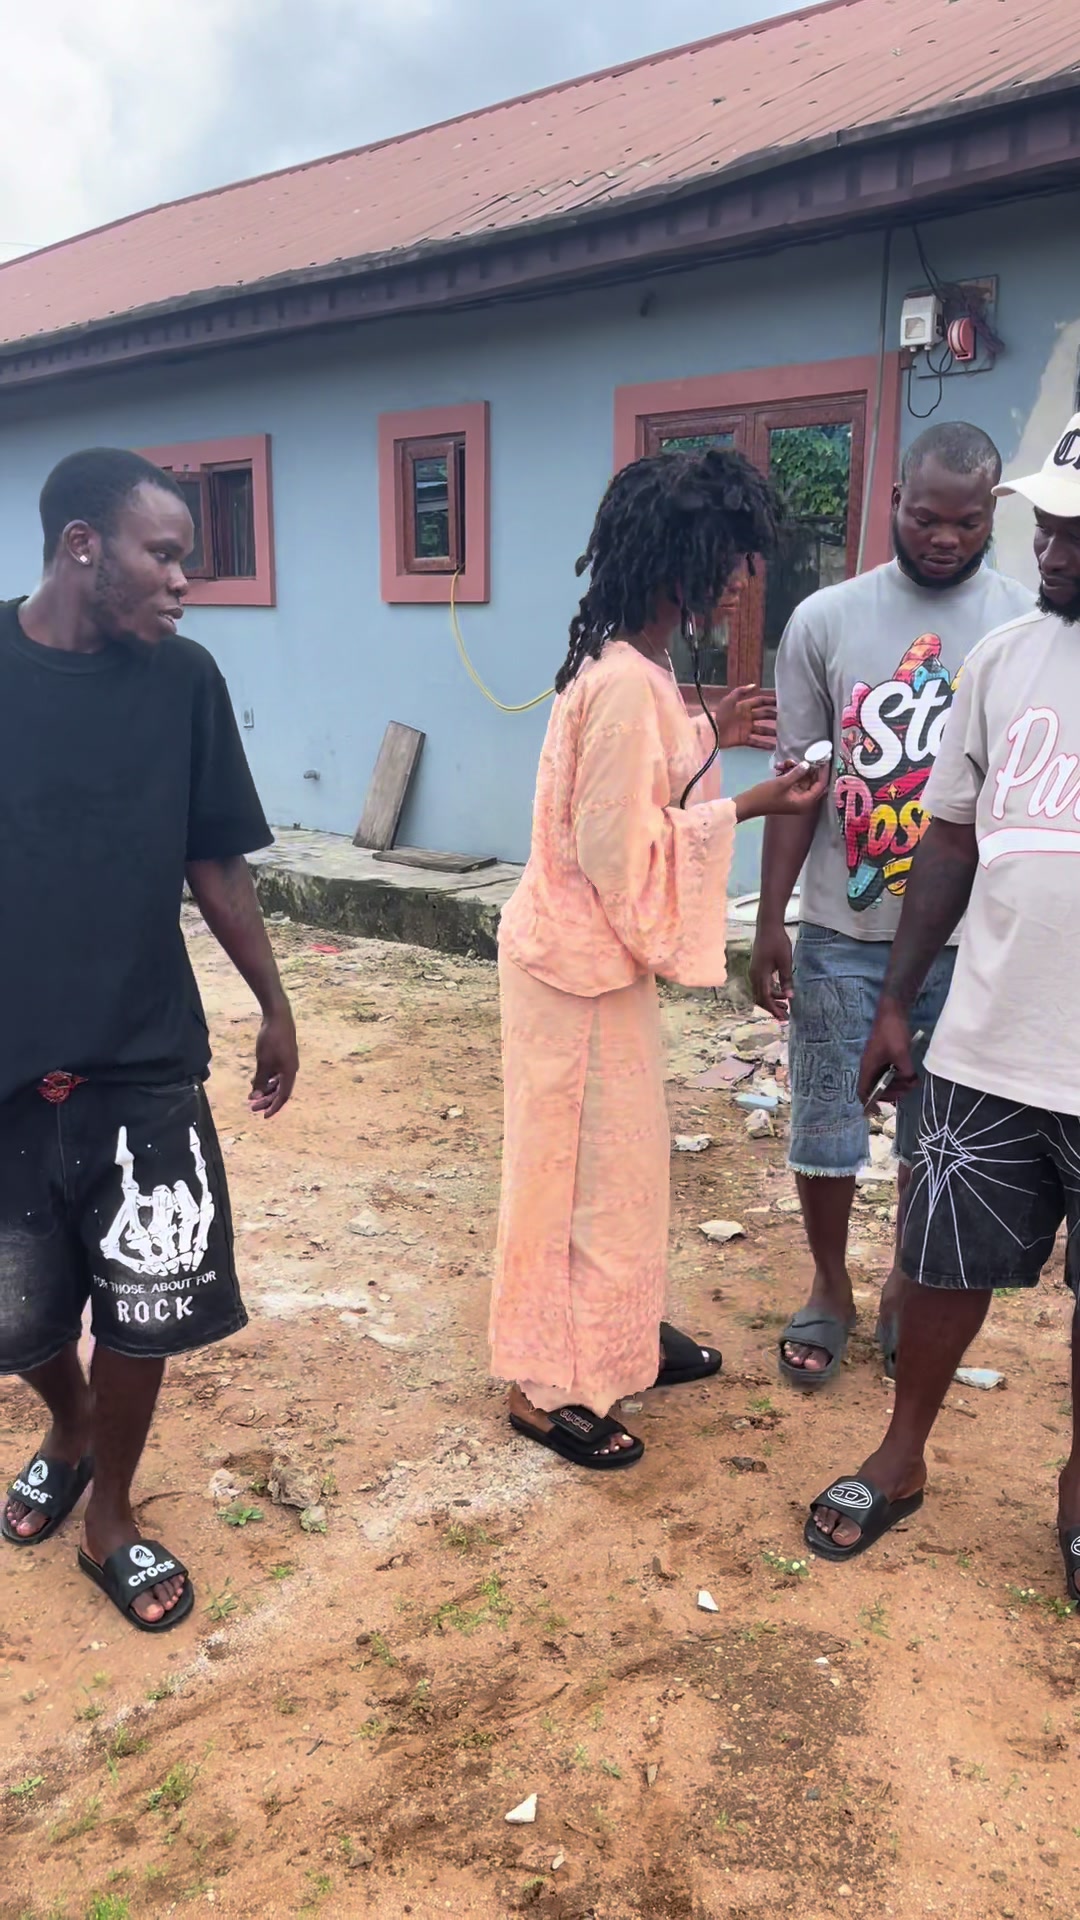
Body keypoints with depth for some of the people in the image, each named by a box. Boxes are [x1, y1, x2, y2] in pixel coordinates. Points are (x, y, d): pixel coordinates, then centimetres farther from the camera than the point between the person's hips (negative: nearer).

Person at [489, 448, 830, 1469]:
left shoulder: (630, 666, 7)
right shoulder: (625, 683, -24)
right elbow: (624, 849, -24)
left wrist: (710, 734, 9)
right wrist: (751, 805, -18)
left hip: (597, 951, 10)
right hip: (581, 960, -10)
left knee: (620, 1154, 21)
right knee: (579, 1167, 3)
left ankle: (617, 1334, 39)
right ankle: (548, 1385, 20)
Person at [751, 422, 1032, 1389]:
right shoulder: (826, 619, -2)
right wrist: (770, 921, -1)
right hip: (843, 932, 0)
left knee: (939, 1131, 14)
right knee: (824, 1126, 9)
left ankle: (907, 1290, 35)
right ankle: (830, 1290, 32)